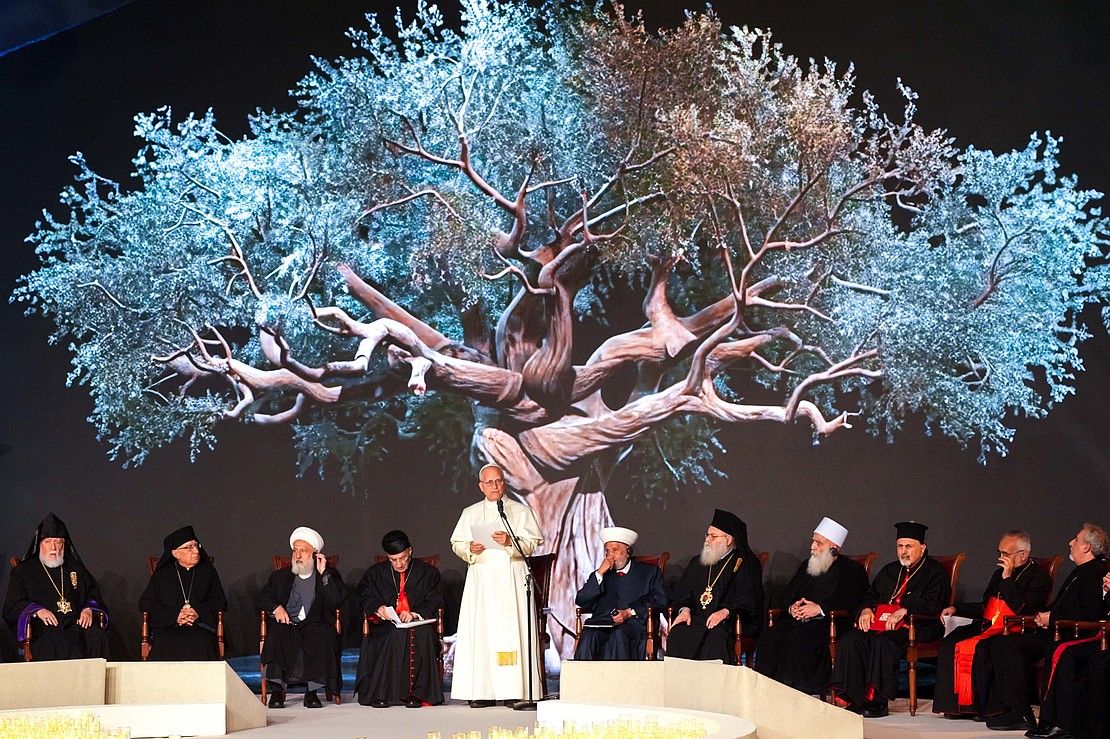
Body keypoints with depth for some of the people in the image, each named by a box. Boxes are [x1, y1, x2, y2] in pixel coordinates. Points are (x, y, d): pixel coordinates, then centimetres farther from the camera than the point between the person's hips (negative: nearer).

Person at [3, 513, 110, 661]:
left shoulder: (76, 569, 24)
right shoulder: (23, 571, 14)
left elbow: (93, 594, 23)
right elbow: (11, 608, 7)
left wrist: (88, 610, 0)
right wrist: (36, 610, -12)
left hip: (76, 625, 3)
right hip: (44, 629, -3)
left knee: (96, 636, -32)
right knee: (56, 643, -39)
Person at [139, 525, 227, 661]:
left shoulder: (208, 571, 17)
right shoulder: (162, 574, 13)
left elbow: (220, 601, 13)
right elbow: (145, 603, 7)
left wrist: (199, 612, -7)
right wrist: (174, 615, -7)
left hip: (200, 631, 1)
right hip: (168, 631, -1)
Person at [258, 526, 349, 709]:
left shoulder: (329, 575, 14)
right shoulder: (281, 576, 22)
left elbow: (336, 601, -2)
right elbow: (263, 597, 14)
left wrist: (323, 574, -6)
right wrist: (276, 607, -7)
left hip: (315, 625, -2)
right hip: (287, 624, 2)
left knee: (323, 637, -35)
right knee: (276, 634, -32)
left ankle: (312, 692, -30)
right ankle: (276, 690, -33)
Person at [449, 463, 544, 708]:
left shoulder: (521, 511, 10)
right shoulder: (470, 513, 17)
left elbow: (533, 543, 1)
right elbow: (457, 544, 13)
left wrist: (511, 542, -16)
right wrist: (470, 548, -9)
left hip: (511, 576, -2)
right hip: (481, 576, 2)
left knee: (512, 629, -9)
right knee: (480, 630, -6)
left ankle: (514, 690, -10)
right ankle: (483, 692, -7)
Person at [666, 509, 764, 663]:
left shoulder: (745, 564, 7)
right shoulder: (698, 563, 24)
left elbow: (750, 598, -5)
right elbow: (682, 592, 18)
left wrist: (726, 611, -20)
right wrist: (685, 609, -5)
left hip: (731, 621, -4)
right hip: (697, 618, 4)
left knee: (715, 638, -38)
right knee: (677, 635, -28)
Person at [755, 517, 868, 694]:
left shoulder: (852, 570, 7)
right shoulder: (806, 566, 25)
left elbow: (854, 602, -7)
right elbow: (786, 595, 23)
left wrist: (821, 608, -14)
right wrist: (791, 607, -1)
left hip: (827, 624, -5)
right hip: (795, 620, 5)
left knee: (798, 638, -36)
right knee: (770, 637, -25)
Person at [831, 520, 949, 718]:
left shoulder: (934, 571, 5)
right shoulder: (890, 571, 27)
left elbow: (932, 603, -11)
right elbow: (872, 595, 25)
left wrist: (904, 611, -23)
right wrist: (867, 609, 1)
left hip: (918, 627, -7)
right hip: (881, 623, 7)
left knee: (883, 641, -36)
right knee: (850, 639, -21)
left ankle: (879, 701, -32)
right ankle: (854, 699, -24)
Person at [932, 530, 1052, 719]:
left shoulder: (1039, 576, -3)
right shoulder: (999, 573, 22)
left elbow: (1022, 610, -15)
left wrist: (1007, 579, -15)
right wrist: (955, 609, 15)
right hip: (988, 626, 8)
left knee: (981, 648, -35)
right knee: (950, 644, -17)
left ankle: (984, 708, -24)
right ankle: (956, 704, -17)